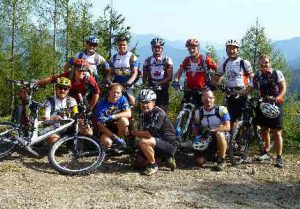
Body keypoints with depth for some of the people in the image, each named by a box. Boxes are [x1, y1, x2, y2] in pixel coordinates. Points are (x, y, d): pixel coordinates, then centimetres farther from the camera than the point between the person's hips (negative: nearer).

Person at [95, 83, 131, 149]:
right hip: (107, 129, -2)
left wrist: (112, 117, -38)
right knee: (107, 142, -32)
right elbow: (100, 125, -18)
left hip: (119, 127, 2)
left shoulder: (122, 99, -8)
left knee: (123, 120, -31)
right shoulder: (101, 103, -15)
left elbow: (128, 113, -24)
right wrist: (115, 137, -27)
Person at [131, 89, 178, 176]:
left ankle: (153, 165, -8)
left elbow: (149, 134, -32)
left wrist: (135, 132, -17)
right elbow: (144, 134, 6)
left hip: (170, 144, -9)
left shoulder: (159, 114, -24)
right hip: (158, 141, 9)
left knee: (143, 142, -31)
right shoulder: (143, 114, 3)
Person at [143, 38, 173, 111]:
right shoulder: (147, 60, 8)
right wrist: (147, 84, -13)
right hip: (151, 90, 1)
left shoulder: (167, 60, 1)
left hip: (163, 90, -1)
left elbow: (169, 77, -6)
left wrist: (158, 83, -19)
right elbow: (144, 77, 9)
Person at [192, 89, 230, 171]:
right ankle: (211, 155, 18)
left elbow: (227, 127, -21)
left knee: (219, 134, -37)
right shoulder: (198, 112, -1)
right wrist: (197, 139, -16)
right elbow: (195, 131, 5)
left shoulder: (221, 109, -11)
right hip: (206, 141, 3)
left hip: (221, 139, -2)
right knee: (200, 161, -18)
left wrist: (211, 130, -32)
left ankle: (222, 161, -17)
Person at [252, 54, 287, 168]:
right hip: (263, 105, 4)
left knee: (276, 132, -5)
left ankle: (279, 157, 1)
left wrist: (276, 99, -25)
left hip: (275, 105, -4)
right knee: (264, 130, 12)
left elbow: (283, 88, -9)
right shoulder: (257, 76, 7)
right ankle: (266, 152, 29)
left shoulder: (277, 73, -4)